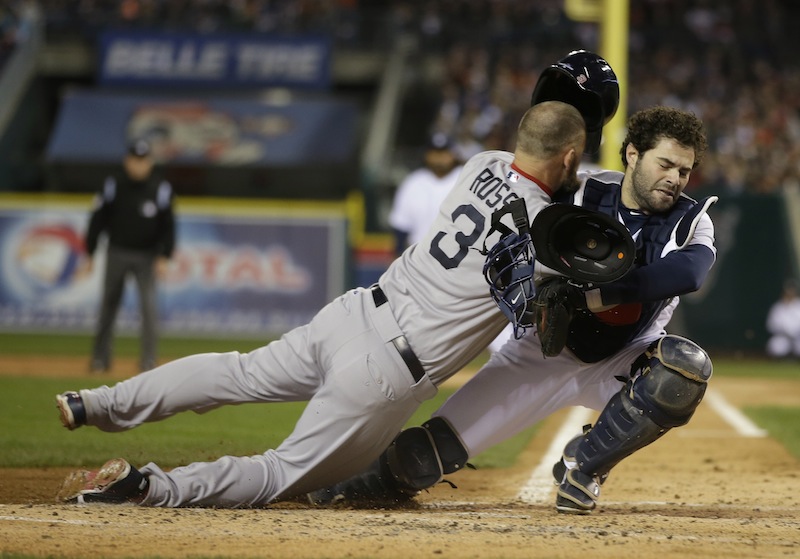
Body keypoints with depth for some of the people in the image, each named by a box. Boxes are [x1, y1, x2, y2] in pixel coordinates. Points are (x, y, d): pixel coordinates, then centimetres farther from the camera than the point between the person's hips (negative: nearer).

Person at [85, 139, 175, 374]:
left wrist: (164, 257, -9)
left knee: (149, 305, -10)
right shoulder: (113, 185, -3)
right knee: (109, 304, 6)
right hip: (117, 254, 1)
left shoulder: (160, 189, -4)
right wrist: (89, 254, 0)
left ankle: (148, 360, -4)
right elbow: (98, 220, 1)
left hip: (147, 256, -1)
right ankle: (100, 358, 16)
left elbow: (168, 225, -1)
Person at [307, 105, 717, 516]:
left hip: (626, 359, 1)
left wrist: (594, 295, -42)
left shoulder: (691, 223, -14)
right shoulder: (580, 196, -13)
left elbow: (689, 272, -37)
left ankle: (585, 464, -13)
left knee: (687, 366, -33)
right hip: (550, 352, 0)